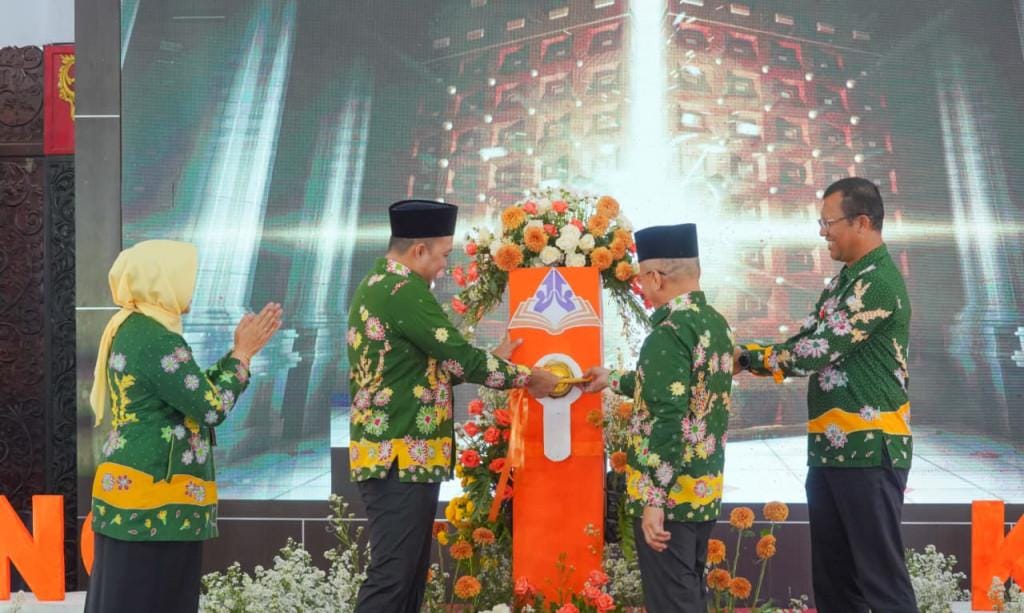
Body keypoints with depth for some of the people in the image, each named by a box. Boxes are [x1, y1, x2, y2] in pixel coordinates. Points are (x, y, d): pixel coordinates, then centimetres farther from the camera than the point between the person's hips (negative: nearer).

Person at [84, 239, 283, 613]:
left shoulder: (130, 329, 14)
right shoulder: (156, 339, -17)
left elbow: (195, 390, 19)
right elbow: (211, 407, -14)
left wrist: (241, 352, 17)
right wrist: (243, 353, -2)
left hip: (136, 489, 10)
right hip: (153, 497, -10)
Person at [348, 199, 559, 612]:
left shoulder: (375, 285, 16)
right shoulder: (404, 290, -16)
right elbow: (460, 360, -15)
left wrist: (491, 361, 19)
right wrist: (527, 376, -2)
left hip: (393, 455, 10)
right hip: (403, 458, -10)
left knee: (409, 574, 14)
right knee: (392, 578, -8)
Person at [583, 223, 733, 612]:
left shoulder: (669, 333, -19)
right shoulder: (715, 323, 8)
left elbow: (666, 421, -25)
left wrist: (654, 499, -23)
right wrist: (615, 380, 32)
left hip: (670, 493, -9)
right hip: (707, 487, 9)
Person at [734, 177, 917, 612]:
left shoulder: (879, 282, -14)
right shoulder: (845, 282, 17)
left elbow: (817, 350, -18)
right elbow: (804, 347, 15)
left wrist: (746, 357, -4)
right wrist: (744, 356, 0)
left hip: (870, 449, -10)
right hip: (831, 448, 10)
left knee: (879, 574, -4)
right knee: (831, 575, 14)